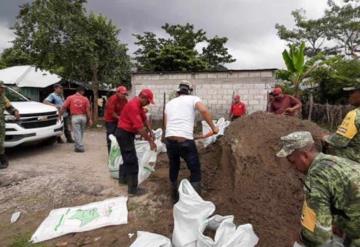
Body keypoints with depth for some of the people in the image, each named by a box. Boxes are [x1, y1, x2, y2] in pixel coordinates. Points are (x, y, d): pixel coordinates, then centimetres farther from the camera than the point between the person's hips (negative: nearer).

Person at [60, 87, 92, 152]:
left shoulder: (70, 98, 1)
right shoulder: (85, 99, 1)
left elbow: (64, 107, -2)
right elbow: (88, 110, -3)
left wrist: (60, 115, 8)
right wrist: (89, 119, 0)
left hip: (75, 117, -2)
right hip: (83, 117, 2)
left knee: (77, 133, 2)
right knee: (81, 132, 16)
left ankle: (80, 147, 1)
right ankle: (78, 146, 27)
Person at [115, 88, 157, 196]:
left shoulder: (139, 105, 6)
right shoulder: (133, 106, -26)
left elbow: (144, 119, 14)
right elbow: (139, 127, -29)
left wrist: (150, 132, 7)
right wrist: (150, 141, -24)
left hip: (127, 133, 11)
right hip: (124, 134, -10)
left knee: (127, 158, 22)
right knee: (132, 161, -7)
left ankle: (123, 179, 39)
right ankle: (133, 189, 2)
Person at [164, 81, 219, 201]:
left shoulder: (169, 103, 20)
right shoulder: (193, 99, 6)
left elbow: (166, 125, 14)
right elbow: (204, 110, -15)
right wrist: (213, 127, -5)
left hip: (169, 140, 5)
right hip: (185, 141, -5)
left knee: (173, 168, 25)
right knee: (195, 171, 11)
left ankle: (175, 196, 39)